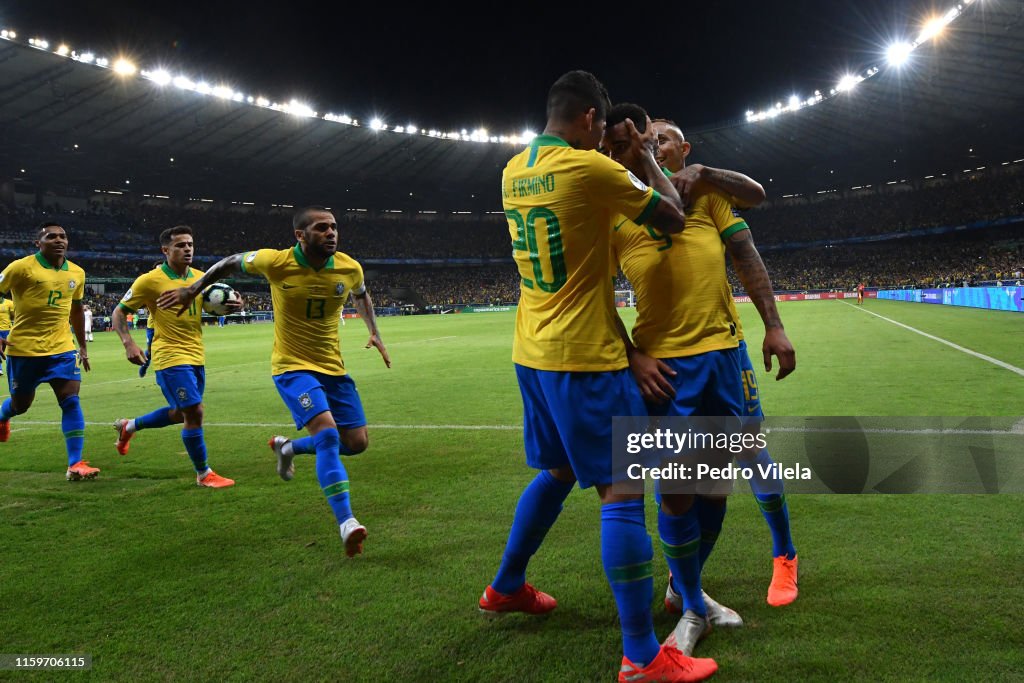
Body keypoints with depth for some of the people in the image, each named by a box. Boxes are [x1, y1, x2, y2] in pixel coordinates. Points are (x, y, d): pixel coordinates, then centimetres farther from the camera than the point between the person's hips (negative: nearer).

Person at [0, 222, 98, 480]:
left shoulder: (77, 273, 5)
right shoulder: (21, 268, -10)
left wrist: (82, 347, 19)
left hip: (61, 348, 3)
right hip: (23, 349, -3)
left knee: (71, 400, -11)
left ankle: (75, 464, -11)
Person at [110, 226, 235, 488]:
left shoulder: (201, 278, 5)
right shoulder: (149, 280, -10)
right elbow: (118, 313, -3)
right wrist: (128, 342, -19)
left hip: (196, 357, 7)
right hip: (171, 357, -7)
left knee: (180, 413, 19)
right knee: (194, 413, -10)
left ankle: (129, 426, 45)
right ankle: (203, 474, 6)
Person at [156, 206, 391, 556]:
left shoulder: (350, 268, -6)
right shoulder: (276, 262, -14)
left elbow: (361, 295, 19)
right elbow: (232, 262, 6)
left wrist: (375, 333, 9)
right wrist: (192, 291, 13)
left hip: (333, 367, 5)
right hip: (292, 366, -5)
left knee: (357, 443, 4)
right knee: (327, 433, -24)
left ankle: (289, 448, 30)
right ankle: (347, 524, -19)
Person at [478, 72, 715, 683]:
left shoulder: (514, 171, 8)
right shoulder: (590, 168, -14)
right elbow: (674, 218, -6)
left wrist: (628, 161, 23)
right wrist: (648, 159, 9)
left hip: (533, 353, 8)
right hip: (584, 357, -8)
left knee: (557, 472, 24)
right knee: (622, 491, -3)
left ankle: (506, 588, 38)